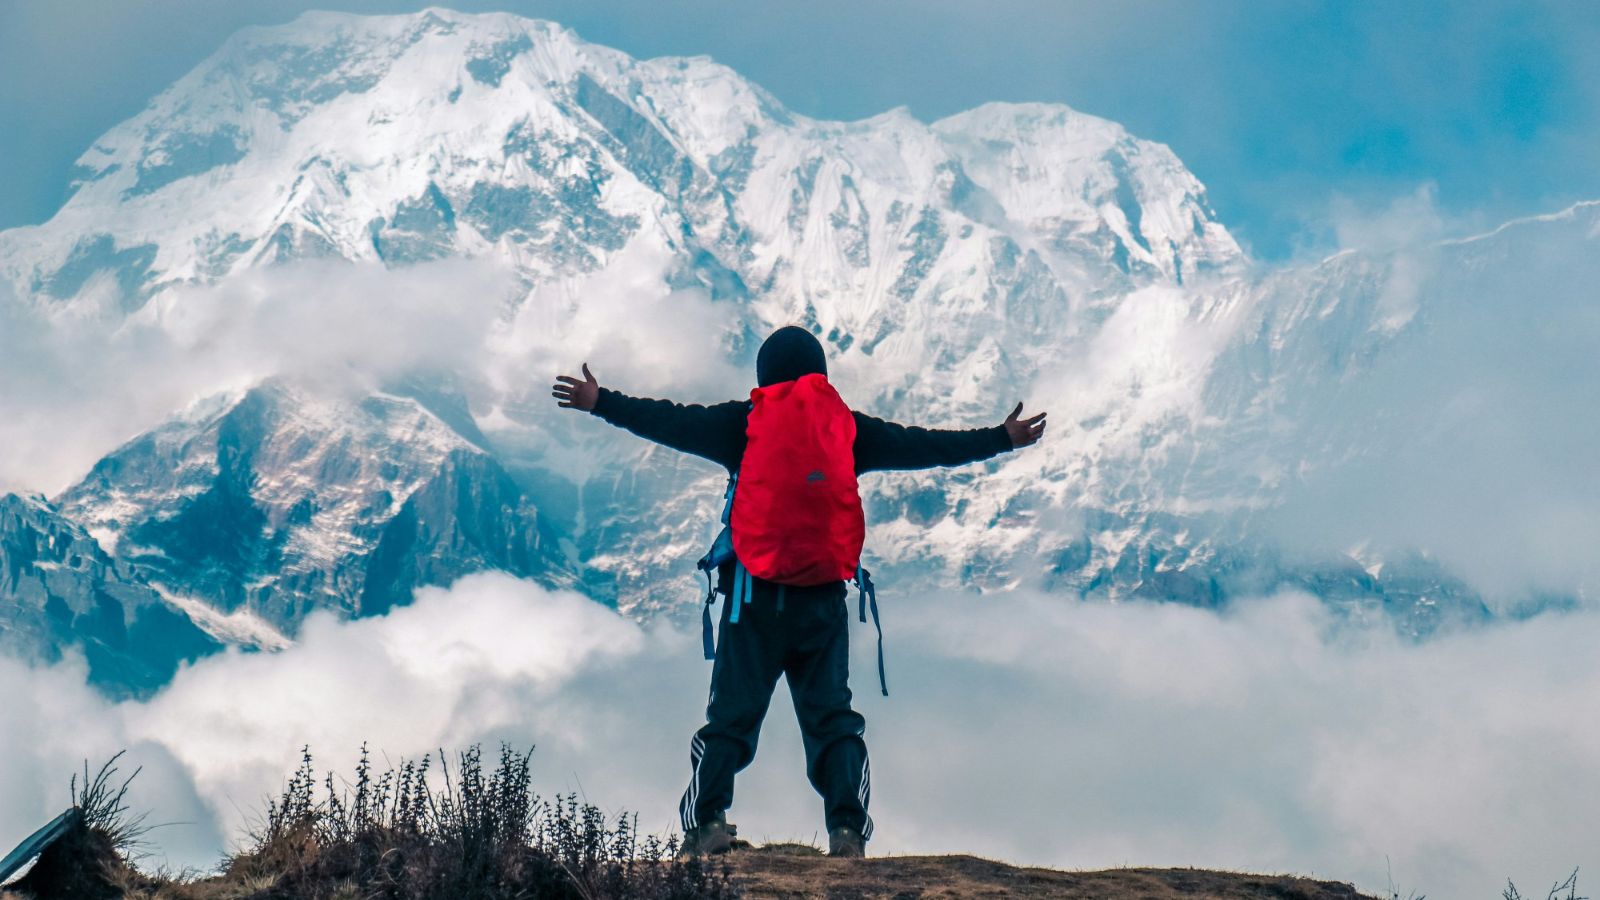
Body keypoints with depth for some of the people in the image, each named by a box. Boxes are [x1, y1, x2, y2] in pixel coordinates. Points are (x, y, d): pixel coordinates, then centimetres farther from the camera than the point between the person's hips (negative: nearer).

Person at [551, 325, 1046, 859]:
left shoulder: (742, 424, 3)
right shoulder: (848, 429, 7)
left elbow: (671, 422, 5)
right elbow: (924, 445, 12)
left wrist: (600, 403, 15)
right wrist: (1003, 438, 23)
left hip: (754, 596, -1)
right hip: (823, 599, 1)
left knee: (731, 715, 2)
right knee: (832, 716, 4)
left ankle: (708, 819, -14)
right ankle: (847, 826, -11)